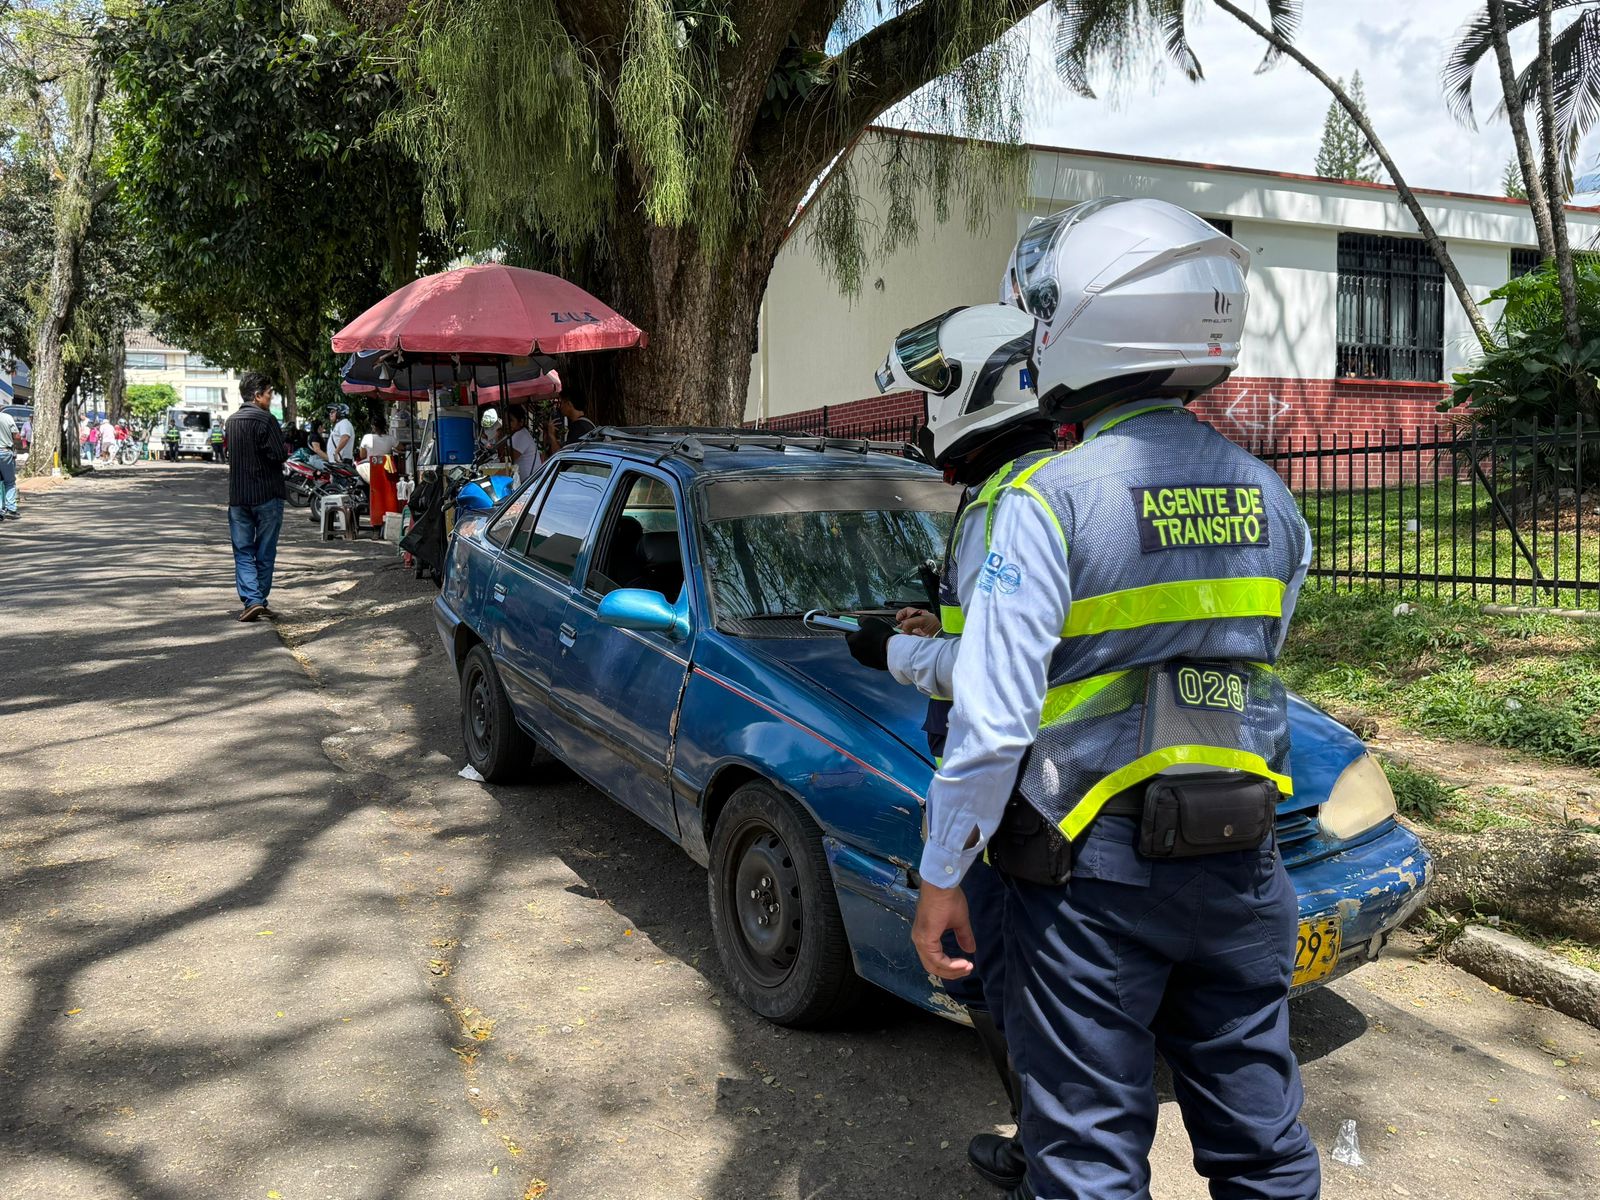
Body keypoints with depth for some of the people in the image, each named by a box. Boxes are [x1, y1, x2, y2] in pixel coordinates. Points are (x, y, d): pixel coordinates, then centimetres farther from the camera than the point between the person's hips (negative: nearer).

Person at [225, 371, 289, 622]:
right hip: (267, 494, -5)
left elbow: (231, 454, 18)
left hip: (237, 495, 5)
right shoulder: (265, 419, -10)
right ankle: (261, 601, 12)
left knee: (243, 551, 5)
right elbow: (279, 455, -16)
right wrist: (285, 447, 4)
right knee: (265, 552, 6)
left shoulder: (232, 420, 11)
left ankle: (252, 600, -9)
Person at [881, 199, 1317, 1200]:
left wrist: (942, 877, -7)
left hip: (1094, 869, -5)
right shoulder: (1270, 498, 3)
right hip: (1242, 858, 6)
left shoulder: (1048, 500, -17)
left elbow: (994, 717, -19)